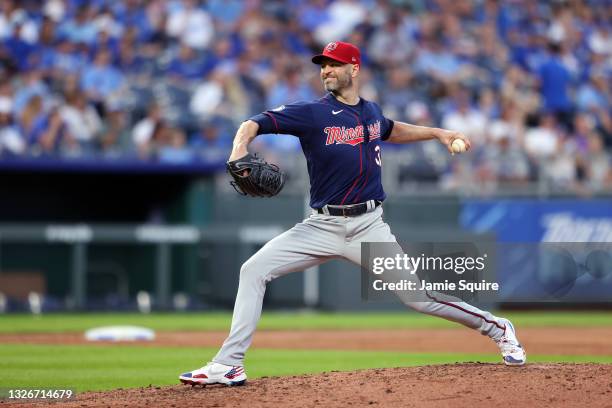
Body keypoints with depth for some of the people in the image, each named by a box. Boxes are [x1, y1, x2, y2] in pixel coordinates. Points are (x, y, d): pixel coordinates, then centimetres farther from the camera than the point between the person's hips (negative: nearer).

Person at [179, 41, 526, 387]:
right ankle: (229, 365, -11)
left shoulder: (371, 111, 8)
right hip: (322, 226, -1)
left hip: (369, 227, 1)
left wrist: (437, 133, 28)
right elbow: (253, 124, -16)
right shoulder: (312, 113, -6)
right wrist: (239, 150, -36)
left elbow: (391, 130, 34)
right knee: (254, 270, -14)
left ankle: (495, 328, 16)